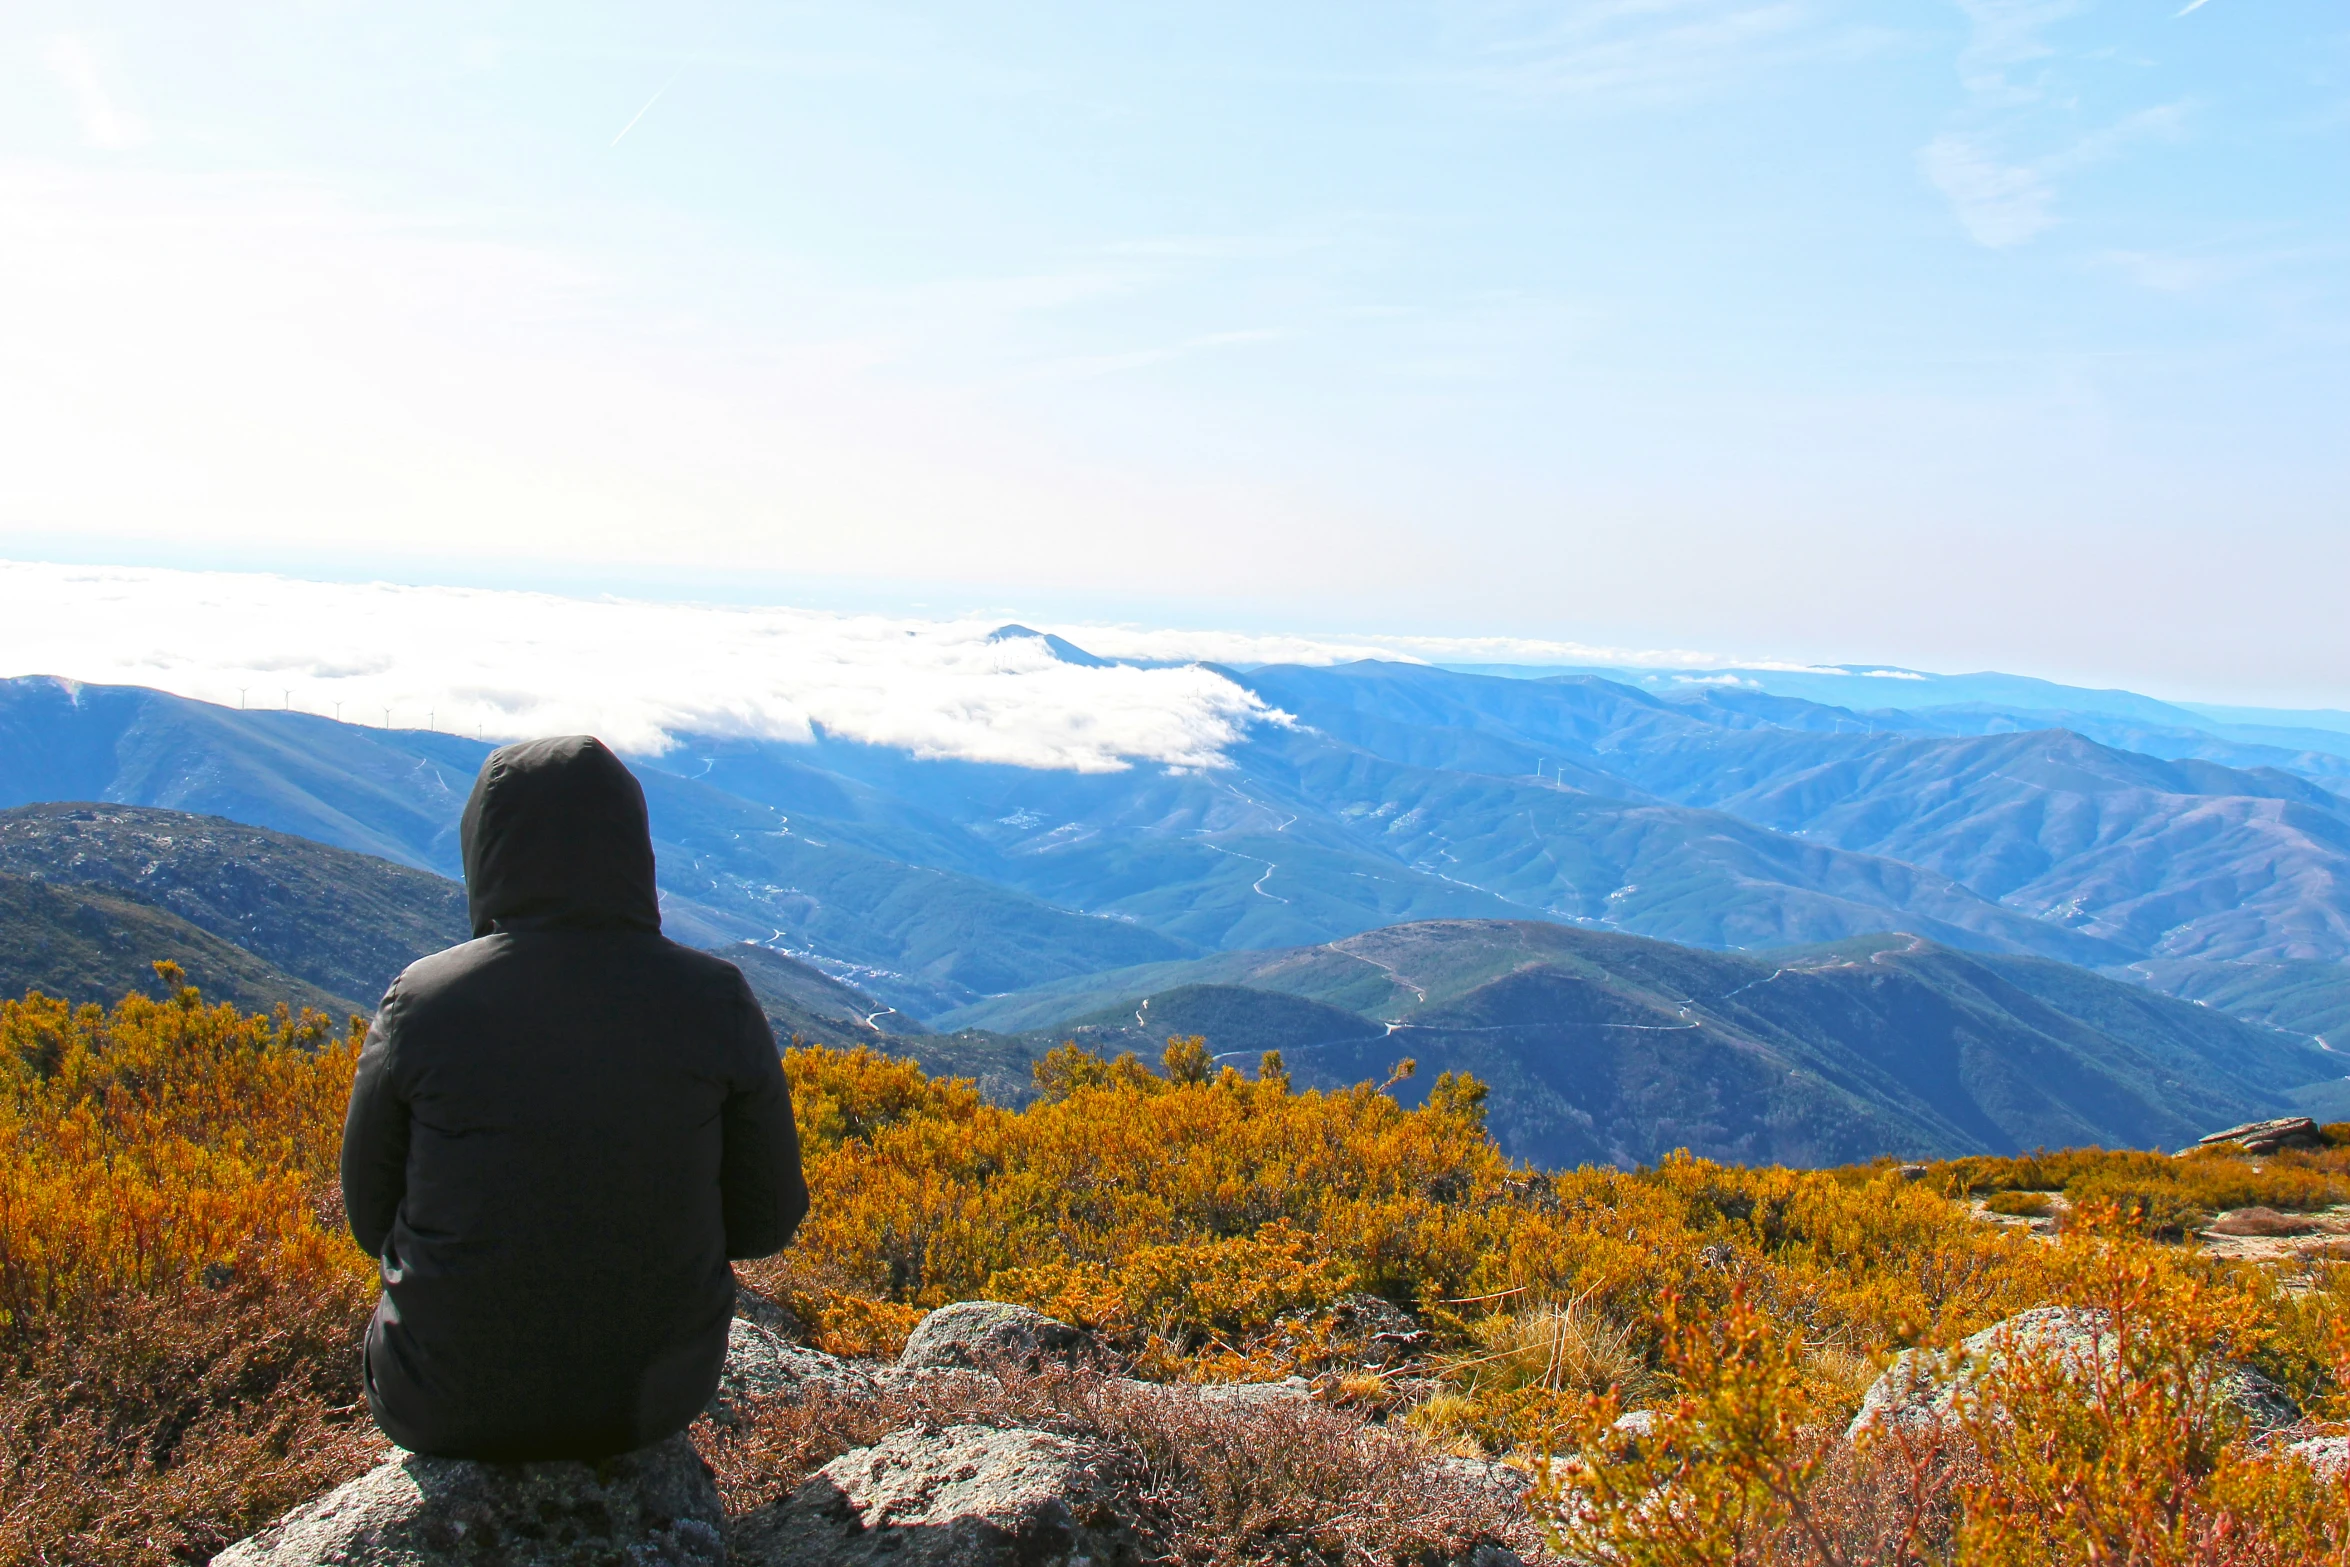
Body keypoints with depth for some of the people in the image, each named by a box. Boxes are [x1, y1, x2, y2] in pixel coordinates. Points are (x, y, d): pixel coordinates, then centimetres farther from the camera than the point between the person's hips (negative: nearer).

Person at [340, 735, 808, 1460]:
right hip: (652, 1395, 1)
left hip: (449, 1406, 0)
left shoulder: (419, 1003, -13)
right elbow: (768, 1218, -3)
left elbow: (373, 1216, 0)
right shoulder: (717, 1003, -12)